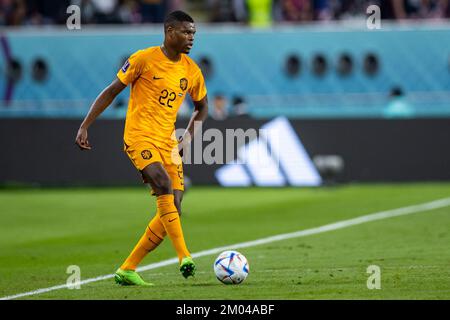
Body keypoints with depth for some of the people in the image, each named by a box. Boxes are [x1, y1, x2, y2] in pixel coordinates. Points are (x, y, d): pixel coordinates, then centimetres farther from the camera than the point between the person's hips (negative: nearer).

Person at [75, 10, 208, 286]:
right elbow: (111, 91, 0)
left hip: (168, 142, 6)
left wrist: (188, 137, 7)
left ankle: (128, 270, 8)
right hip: (139, 136, -6)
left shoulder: (192, 71, 8)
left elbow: (202, 107, 23)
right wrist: (85, 126, -4)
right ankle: (184, 257, -34)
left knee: (173, 210, -2)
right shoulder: (144, 59, -7)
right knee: (164, 184, -30)